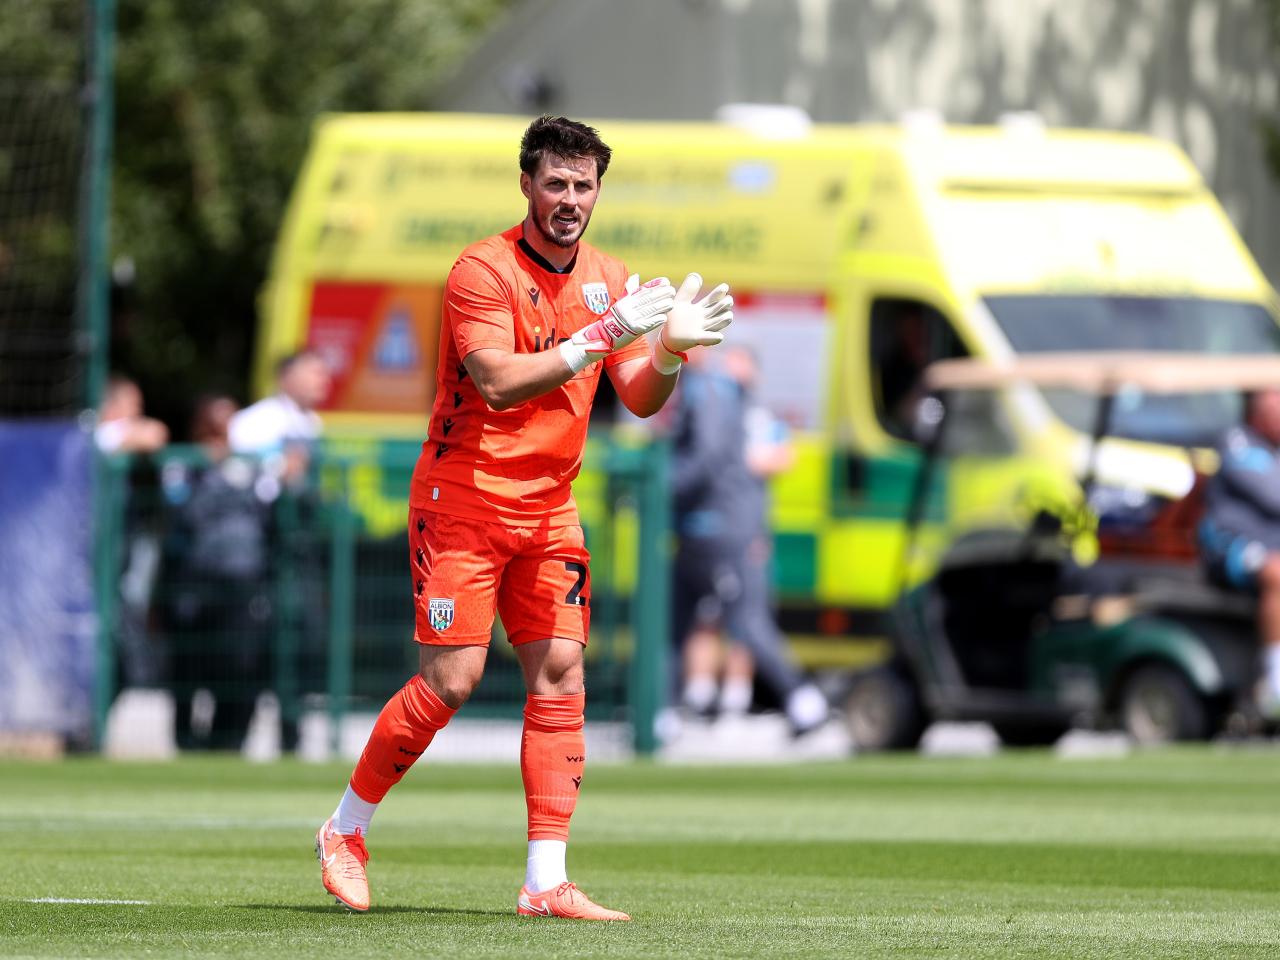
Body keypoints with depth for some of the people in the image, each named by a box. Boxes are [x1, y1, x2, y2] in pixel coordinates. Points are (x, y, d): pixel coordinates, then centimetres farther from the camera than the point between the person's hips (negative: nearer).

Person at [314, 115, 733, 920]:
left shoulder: (608, 280, 8)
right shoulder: (483, 270, -12)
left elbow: (641, 401, 6)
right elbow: (499, 382, -24)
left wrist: (670, 349, -15)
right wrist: (603, 335, -28)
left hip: (549, 509, 6)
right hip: (465, 499, -6)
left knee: (560, 673, -5)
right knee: (452, 679, -9)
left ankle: (547, 882, -5)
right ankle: (346, 830, 11)